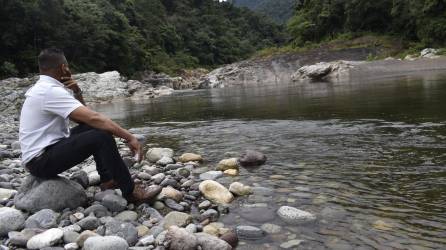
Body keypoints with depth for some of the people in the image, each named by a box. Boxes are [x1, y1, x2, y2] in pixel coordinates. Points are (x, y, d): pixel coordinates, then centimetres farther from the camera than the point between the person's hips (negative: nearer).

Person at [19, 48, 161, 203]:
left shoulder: (43, 88, 11)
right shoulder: (51, 91, -20)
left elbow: (82, 118, 14)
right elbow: (93, 117, -27)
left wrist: (77, 93, -3)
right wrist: (129, 137, -25)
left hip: (46, 149, 10)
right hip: (40, 161, -10)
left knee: (92, 127, 11)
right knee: (102, 136, -23)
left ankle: (107, 180, 9)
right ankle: (130, 191, -12)